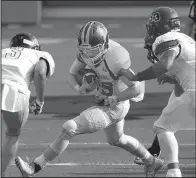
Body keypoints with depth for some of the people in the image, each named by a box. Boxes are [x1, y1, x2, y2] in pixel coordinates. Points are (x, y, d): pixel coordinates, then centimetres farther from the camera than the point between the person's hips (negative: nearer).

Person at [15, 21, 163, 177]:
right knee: (116, 140, 33)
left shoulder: (115, 60, -35)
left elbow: (137, 89, -30)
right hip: (104, 102, 9)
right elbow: (72, 75, -2)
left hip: (113, 108, -9)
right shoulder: (87, 49, -12)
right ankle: (152, 162, 53)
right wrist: (78, 89, -24)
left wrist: (111, 99, -25)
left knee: (69, 129, -16)